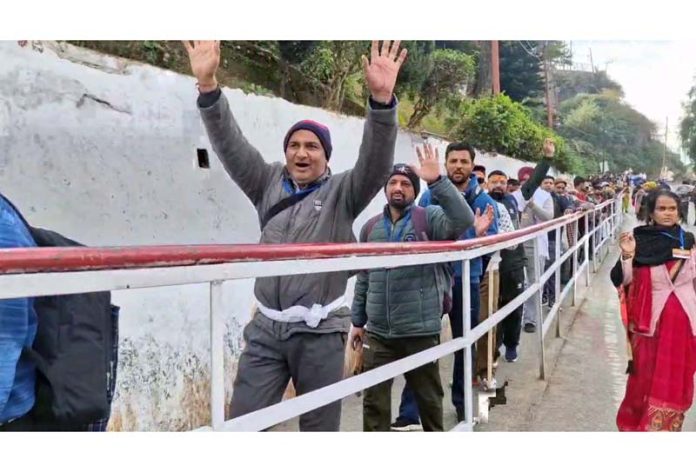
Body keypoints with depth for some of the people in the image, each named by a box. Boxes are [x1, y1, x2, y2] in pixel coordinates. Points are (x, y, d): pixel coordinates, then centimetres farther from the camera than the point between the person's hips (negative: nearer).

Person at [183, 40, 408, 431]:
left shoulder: (342, 193, -1)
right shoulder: (268, 183, 9)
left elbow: (376, 163, -17)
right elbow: (231, 144, 0)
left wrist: (382, 99, -33)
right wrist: (208, 85, -15)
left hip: (320, 331, -3)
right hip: (266, 328, 3)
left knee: (320, 427, 9)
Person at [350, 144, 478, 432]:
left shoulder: (429, 219, -5)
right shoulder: (371, 228, 7)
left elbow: (463, 221, -26)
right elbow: (364, 278, 12)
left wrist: (437, 181, -31)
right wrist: (358, 320, 14)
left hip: (420, 331, -3)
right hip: (378, 334, 3)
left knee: (428, 397, 15)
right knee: (374, 401, 8)